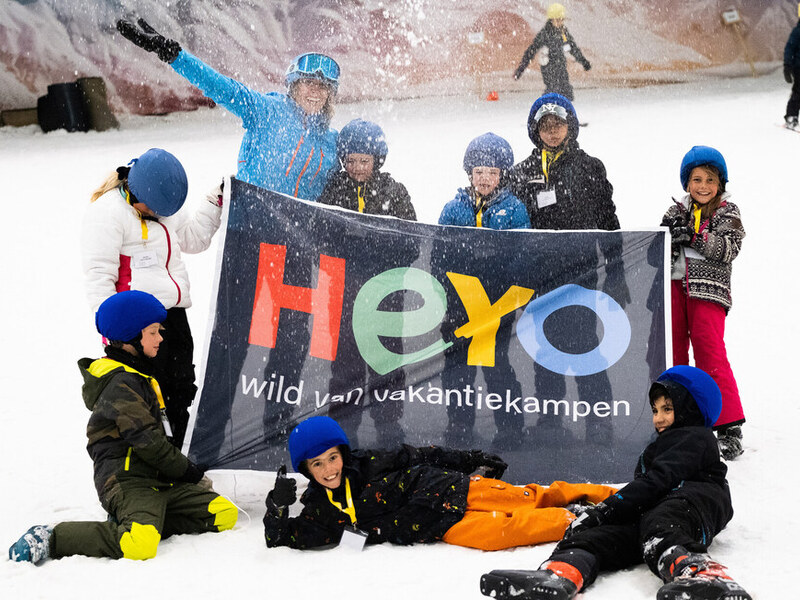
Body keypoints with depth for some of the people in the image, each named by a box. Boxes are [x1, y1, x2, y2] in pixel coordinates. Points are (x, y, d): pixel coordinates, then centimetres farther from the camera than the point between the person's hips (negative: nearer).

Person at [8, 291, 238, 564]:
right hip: (127, 480, -10)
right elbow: (144, 441, -17)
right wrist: (185, 469, -5)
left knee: (225, 514, -2)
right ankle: (50, 539, -16)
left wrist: (188, 471, 21)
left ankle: (131, 521, -2)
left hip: (158, 480, 10)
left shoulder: (136, 376, 22)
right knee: (140, 546, -35)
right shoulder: (121, 384, -10)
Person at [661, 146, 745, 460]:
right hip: (674, 286, 4)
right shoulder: (677, 212, 15)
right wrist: (672, 234, -11)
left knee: (710, 354, -13)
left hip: (708, 290, -4)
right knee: (672, 352, 8)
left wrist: (693, 235, -19)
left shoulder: (727, 212, 5)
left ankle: (729, 426, -11)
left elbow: (728, 248, -10)